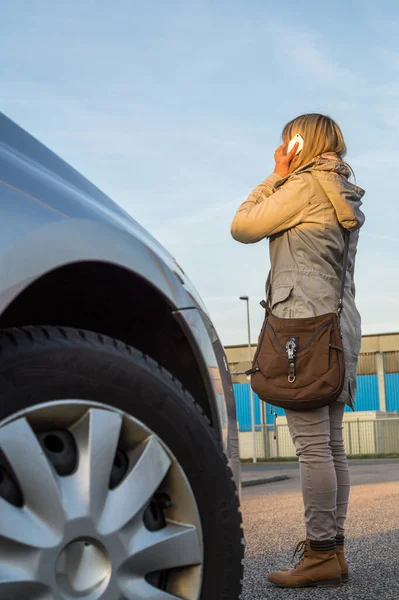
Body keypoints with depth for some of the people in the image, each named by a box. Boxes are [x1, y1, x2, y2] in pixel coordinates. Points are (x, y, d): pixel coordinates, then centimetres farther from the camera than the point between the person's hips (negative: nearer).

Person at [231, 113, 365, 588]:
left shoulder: (306, 185, -6)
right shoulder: (344, 197, 21)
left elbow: (242, 226, 0)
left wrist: (277, 175, 6)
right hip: (341, 322, 10)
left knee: (312, 444, -10)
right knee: (331, 445, 8)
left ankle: (320, 553, -8)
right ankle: (332, 549, 11)